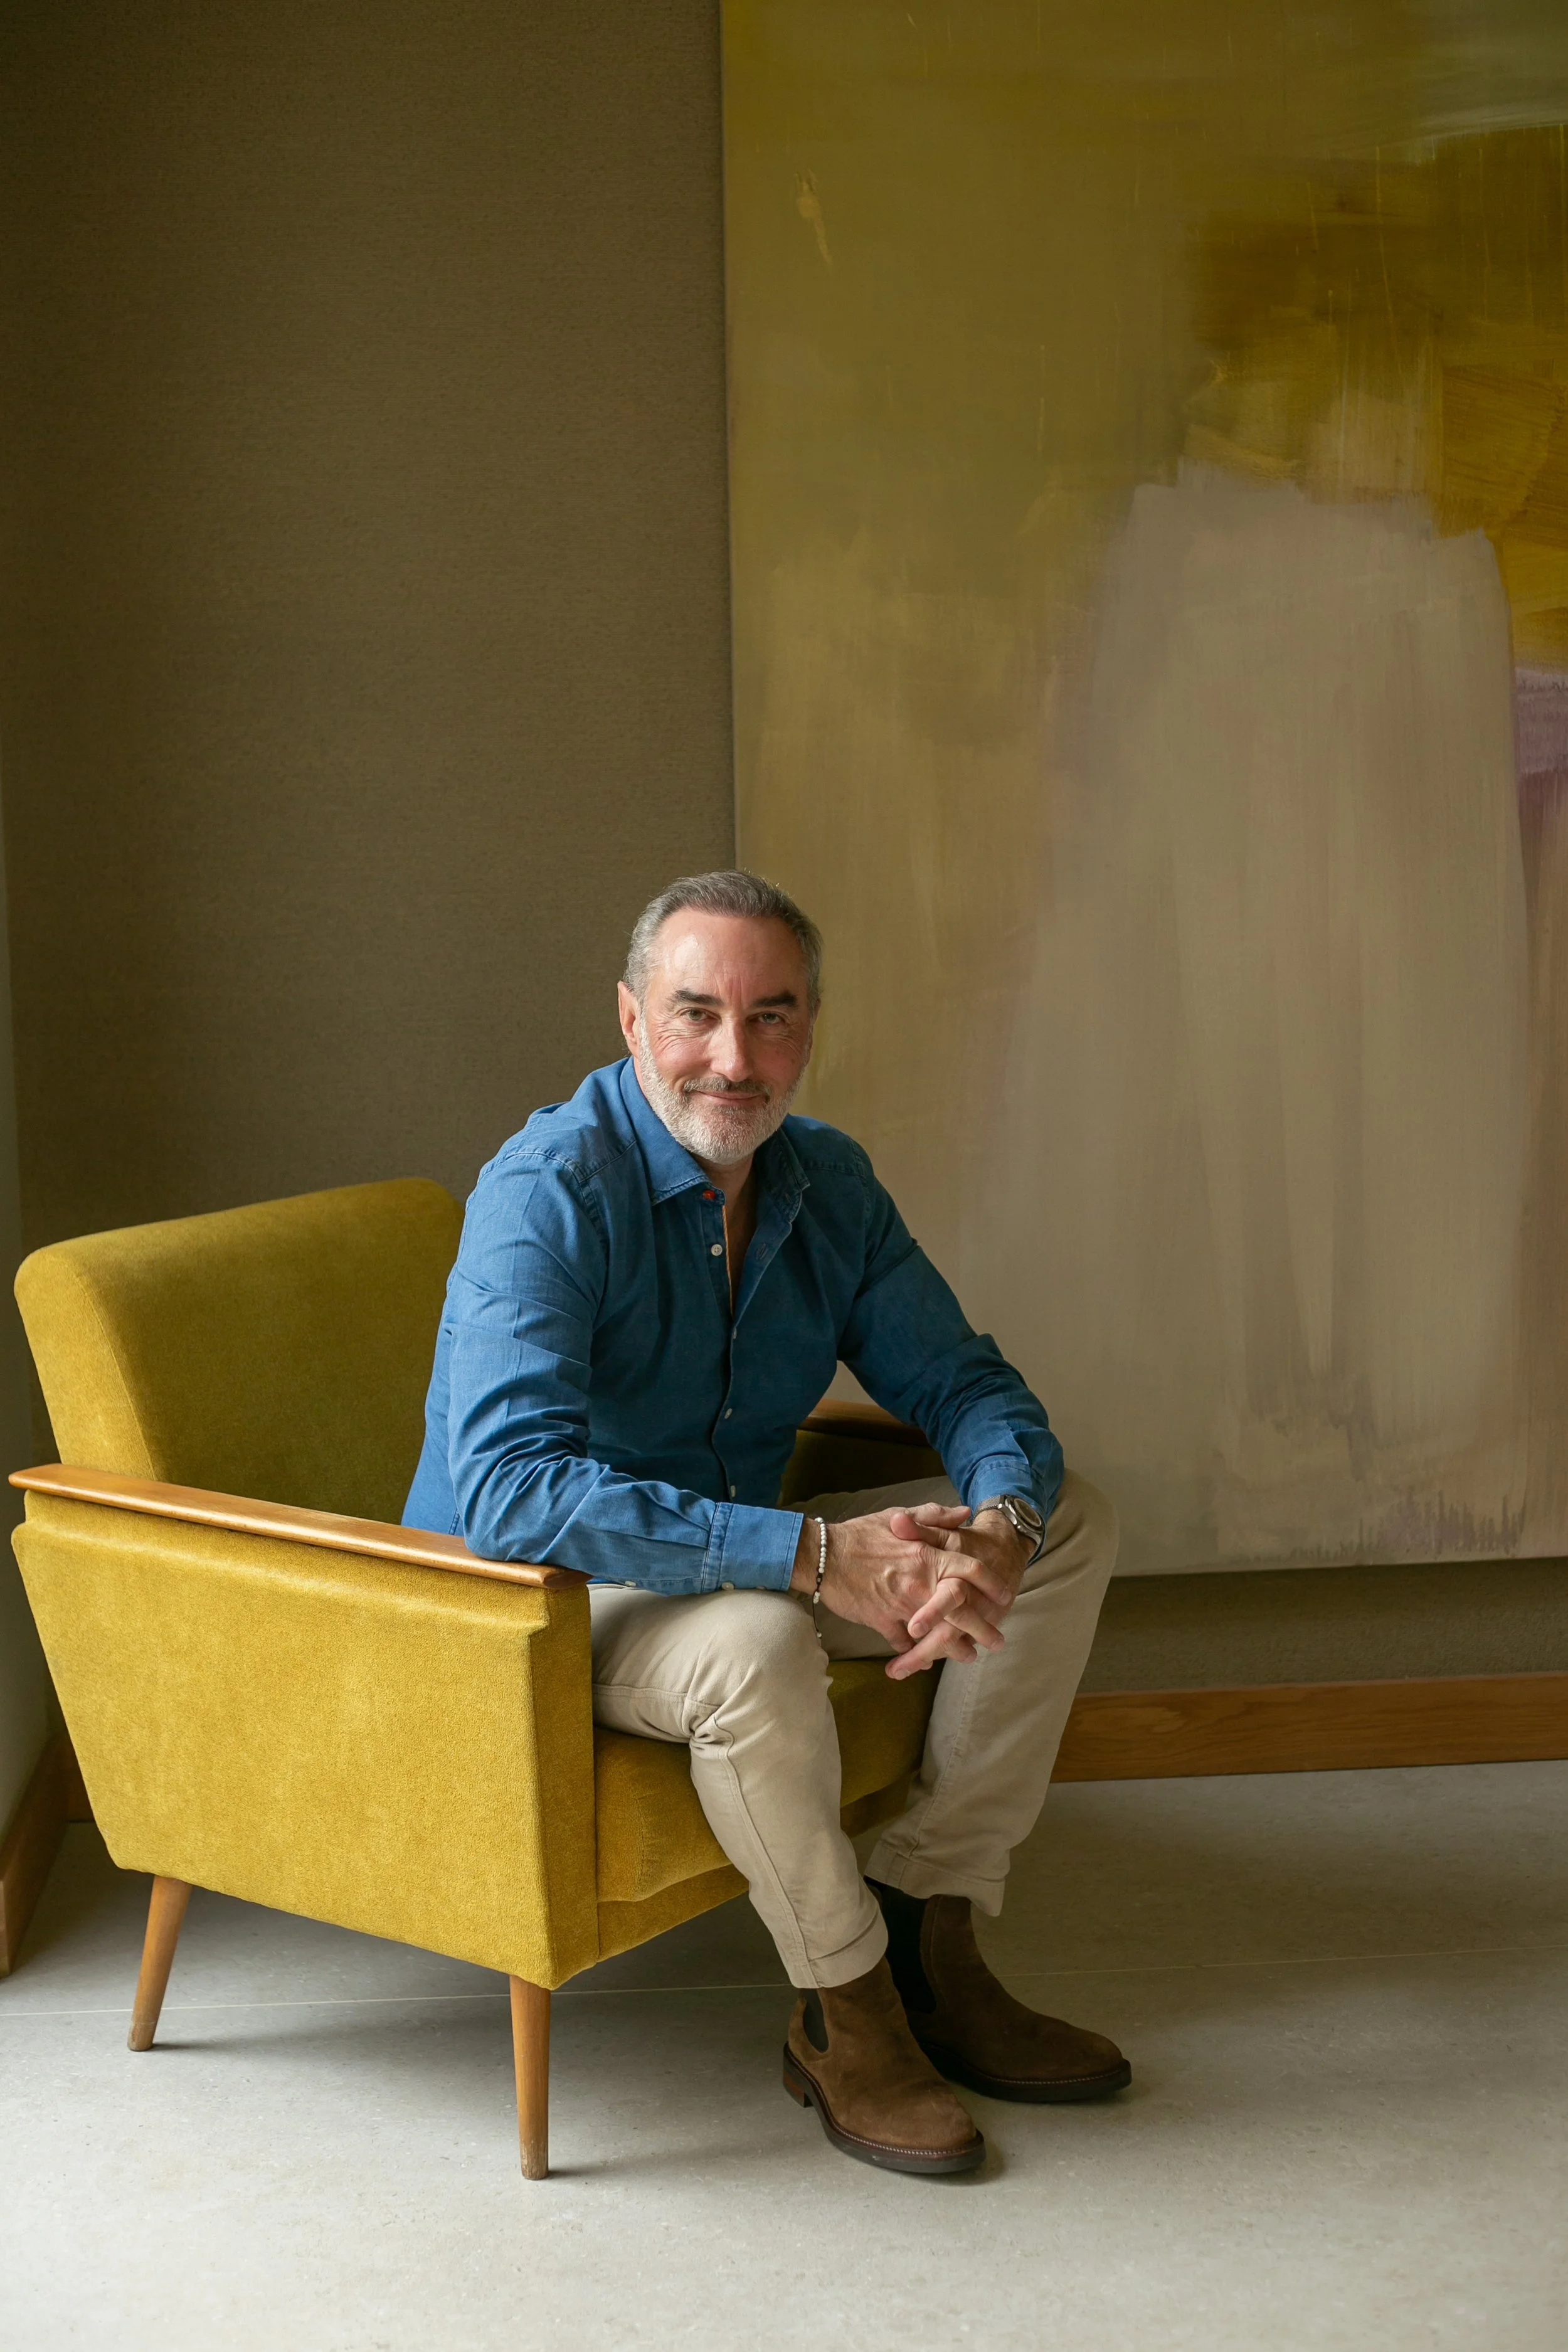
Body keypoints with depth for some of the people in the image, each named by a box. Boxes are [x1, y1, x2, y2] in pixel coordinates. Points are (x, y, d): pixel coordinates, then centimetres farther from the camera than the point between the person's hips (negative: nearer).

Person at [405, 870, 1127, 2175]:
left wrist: (1003, 1526, -25)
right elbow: (508, 1489, -38)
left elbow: (965, 1383, 0)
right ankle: (842, 2016, -12)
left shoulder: (829, 1181, -2)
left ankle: (926, 1933, 1)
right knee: (754, 1641, -40)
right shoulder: (550, 1195, -25)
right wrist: (815, 1558, -41)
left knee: (1072, 1520, 1)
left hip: (745, 1555, 8)